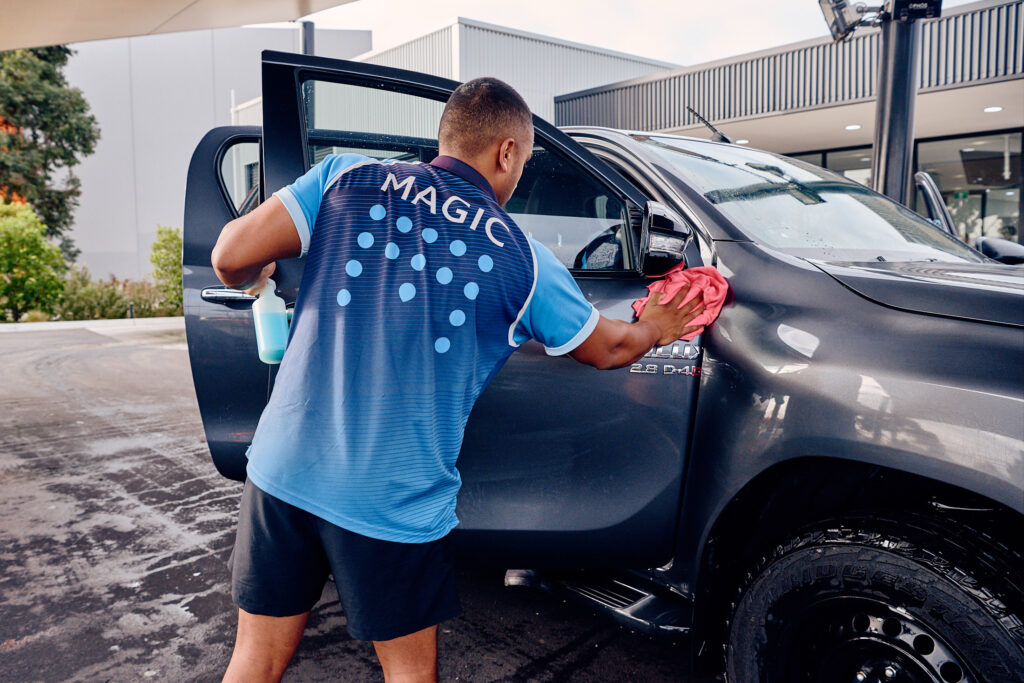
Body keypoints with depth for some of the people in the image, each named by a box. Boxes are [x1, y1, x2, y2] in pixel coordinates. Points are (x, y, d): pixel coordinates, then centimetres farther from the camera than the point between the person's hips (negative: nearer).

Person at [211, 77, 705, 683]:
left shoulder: (347, 178, 0)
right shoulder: (523, 262, -1)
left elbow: (232, 254, -7)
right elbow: (609, 348, 12)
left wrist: (255, 280, 17)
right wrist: (652, 329, 34)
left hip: (283, 468, 3)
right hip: (395, 503, -2)